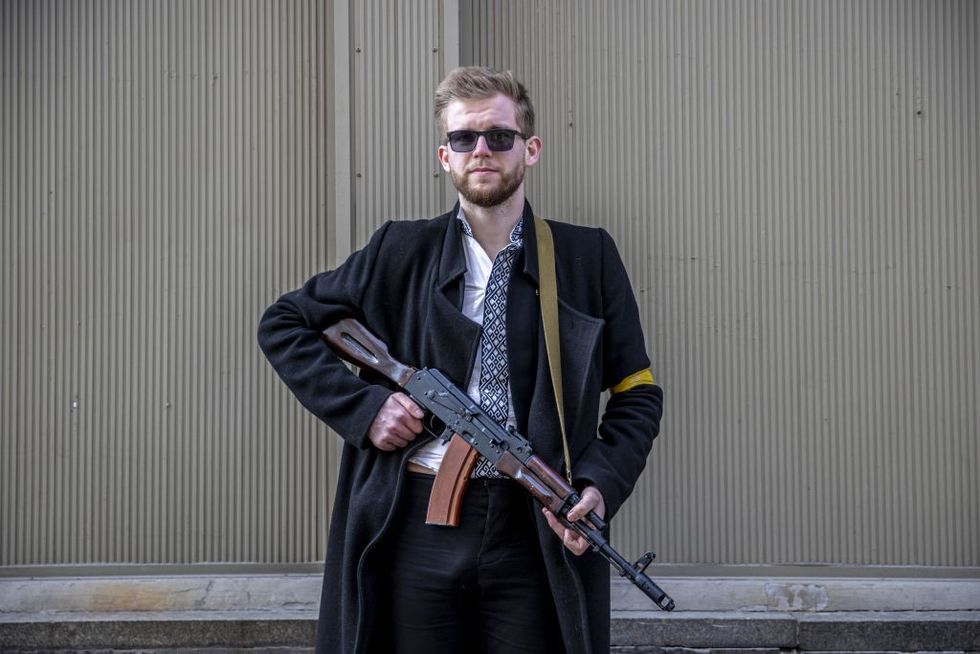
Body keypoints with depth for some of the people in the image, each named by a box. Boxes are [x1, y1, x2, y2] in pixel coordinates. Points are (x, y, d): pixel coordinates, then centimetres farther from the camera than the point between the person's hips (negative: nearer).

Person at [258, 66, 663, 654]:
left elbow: (638, 394, 10)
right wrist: (362, 405, -3)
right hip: (417, 532, 0)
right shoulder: (401, 252, 5)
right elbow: (283, 325, 11)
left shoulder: (589, 257, 6)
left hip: (537, 533, 0)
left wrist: (601, 484, -8)